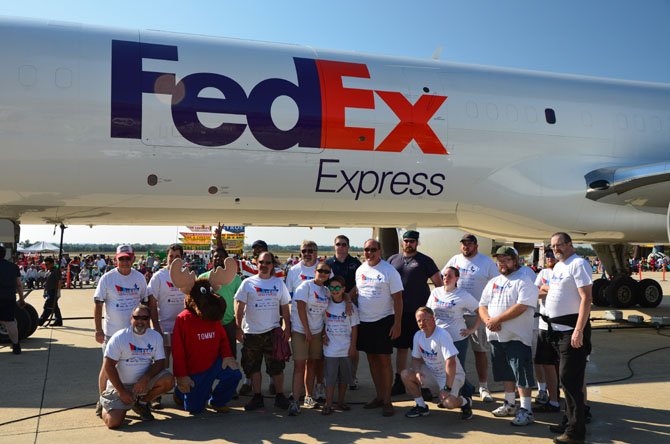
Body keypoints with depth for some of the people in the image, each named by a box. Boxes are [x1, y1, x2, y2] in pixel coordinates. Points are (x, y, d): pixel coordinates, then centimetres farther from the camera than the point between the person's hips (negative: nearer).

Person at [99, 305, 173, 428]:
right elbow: (108, 366, -12)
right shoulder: (119, 337, -12)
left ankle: (142, 403, 5)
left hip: (144, 382, 3)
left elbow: (160, 362, -4)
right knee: (113, 422, -16)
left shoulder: (155, 337, -2)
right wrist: (122, 391, -15)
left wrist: (146, 378, -24)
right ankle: (105, 401, 21)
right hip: (120, 384, -3)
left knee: (167, 380, -24)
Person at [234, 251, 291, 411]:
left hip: (273, 331, 1)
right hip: (251, 332, -1)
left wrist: (287, 327, 2)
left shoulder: (279, 283, 7)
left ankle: (280, 396, 14)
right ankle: (257, 397, 19)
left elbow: (284, 306, 9)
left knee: (277, 366, 3)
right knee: (253, 367, 7)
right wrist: (238, 328, -8)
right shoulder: (248, 283, 1)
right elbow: (239, 306, -1)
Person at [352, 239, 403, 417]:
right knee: (372, 359, 12)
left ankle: (387, 401, 6)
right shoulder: (360, 270, 8)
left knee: (384, 360, -2)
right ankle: (379, 397, 24)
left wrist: (397, 324, -14)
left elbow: (397, 298, -10)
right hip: (364, 321, 6)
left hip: (383, 321, -6)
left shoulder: (389, 271, -9)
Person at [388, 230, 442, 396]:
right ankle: (399, 383, 22)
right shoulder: (393, 260, 10)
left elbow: (439, 283, 1)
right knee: (401, 348, 12)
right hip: (399, 312, 4)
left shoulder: (425, 261, 0)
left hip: (419, 312, -3)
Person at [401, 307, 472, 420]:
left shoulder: (442, 335, -25)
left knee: (449, 402, -31)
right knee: (406, 375, -15)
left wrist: (447, 388, -30)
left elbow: (451, 362, -30)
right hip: (431, 373, 6)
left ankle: (465, 402, 6)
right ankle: (421, 406, 5)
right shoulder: (418, 335, -4)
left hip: (452, 375, -6)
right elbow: (416, 359, 6)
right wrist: (417, 372, -16)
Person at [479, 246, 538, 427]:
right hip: (496, 336, 7)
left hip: (517, 336, -7)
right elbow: (482, 306, 14)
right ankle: (509, 404, 28)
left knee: (522, 373, -5)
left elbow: (521, 306, -20)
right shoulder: (493, 282, 15)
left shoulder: (523, 281, -8)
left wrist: (497, 320, -18)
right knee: (506, 372, 17)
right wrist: (488, 320, -8)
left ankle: (526, 410, 1)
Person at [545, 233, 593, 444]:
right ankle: (571, 421, 27)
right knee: (565, 378, 16)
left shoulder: (578, 264, -12)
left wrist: (579, 330, -24)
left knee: (570, 379, -7)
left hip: (572, 330, -9)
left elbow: (586, 298, -19)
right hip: (558, 329, 9)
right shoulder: (558, 266, 15)